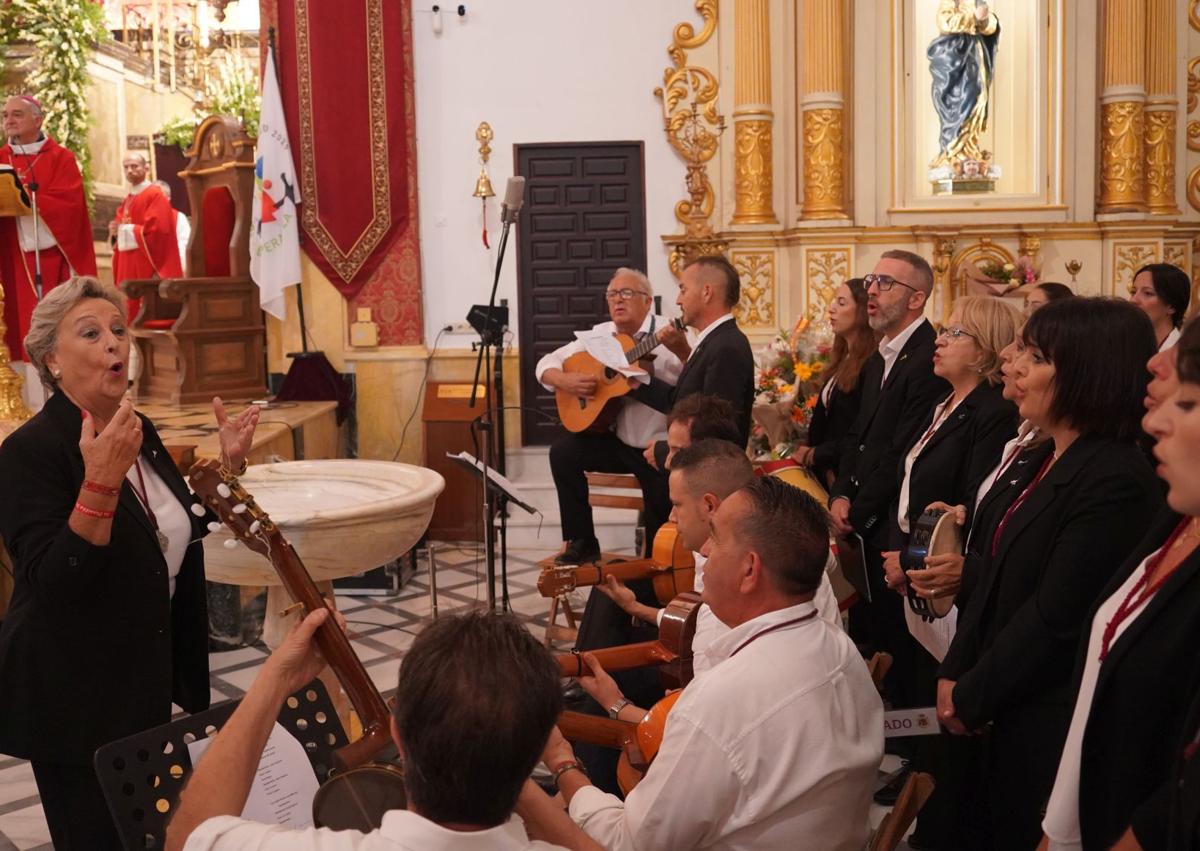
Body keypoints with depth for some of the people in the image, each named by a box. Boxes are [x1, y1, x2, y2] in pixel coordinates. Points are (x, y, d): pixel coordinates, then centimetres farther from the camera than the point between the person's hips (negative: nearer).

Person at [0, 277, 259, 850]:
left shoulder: (139, 431, 3)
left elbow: (177, 529, 13)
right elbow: (51, 583, -27)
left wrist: (228, 466, 0)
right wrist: (100, 480, -37)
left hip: (145, 676, 7)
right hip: (71, 695, -7)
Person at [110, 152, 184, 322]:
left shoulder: (155, 195, -8)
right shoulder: (127, 201, 19)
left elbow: (156, 230, -18)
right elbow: (120, 226, 23)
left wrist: (125, 230, -10)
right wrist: (115, 231, -1)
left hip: (147, 269, -8)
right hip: (128, 270, 8)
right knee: (130, 311, 6)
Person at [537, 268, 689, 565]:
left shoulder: (666, 335, -14)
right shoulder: (600, 335, 2)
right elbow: (546, 364, 6)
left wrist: (682, 351, -44)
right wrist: (565, 381, -16)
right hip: (620, 442, 5)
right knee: (563, 451, -15)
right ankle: (582, 543, -3)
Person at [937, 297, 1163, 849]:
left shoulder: (1116, 482, -22)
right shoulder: (1044, 460, 6)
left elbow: (1054, 619, -23)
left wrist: (971, 699, -13)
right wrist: (953, 675, 0)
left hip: (1050, 721, -8)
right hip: (1001, 712, 8)